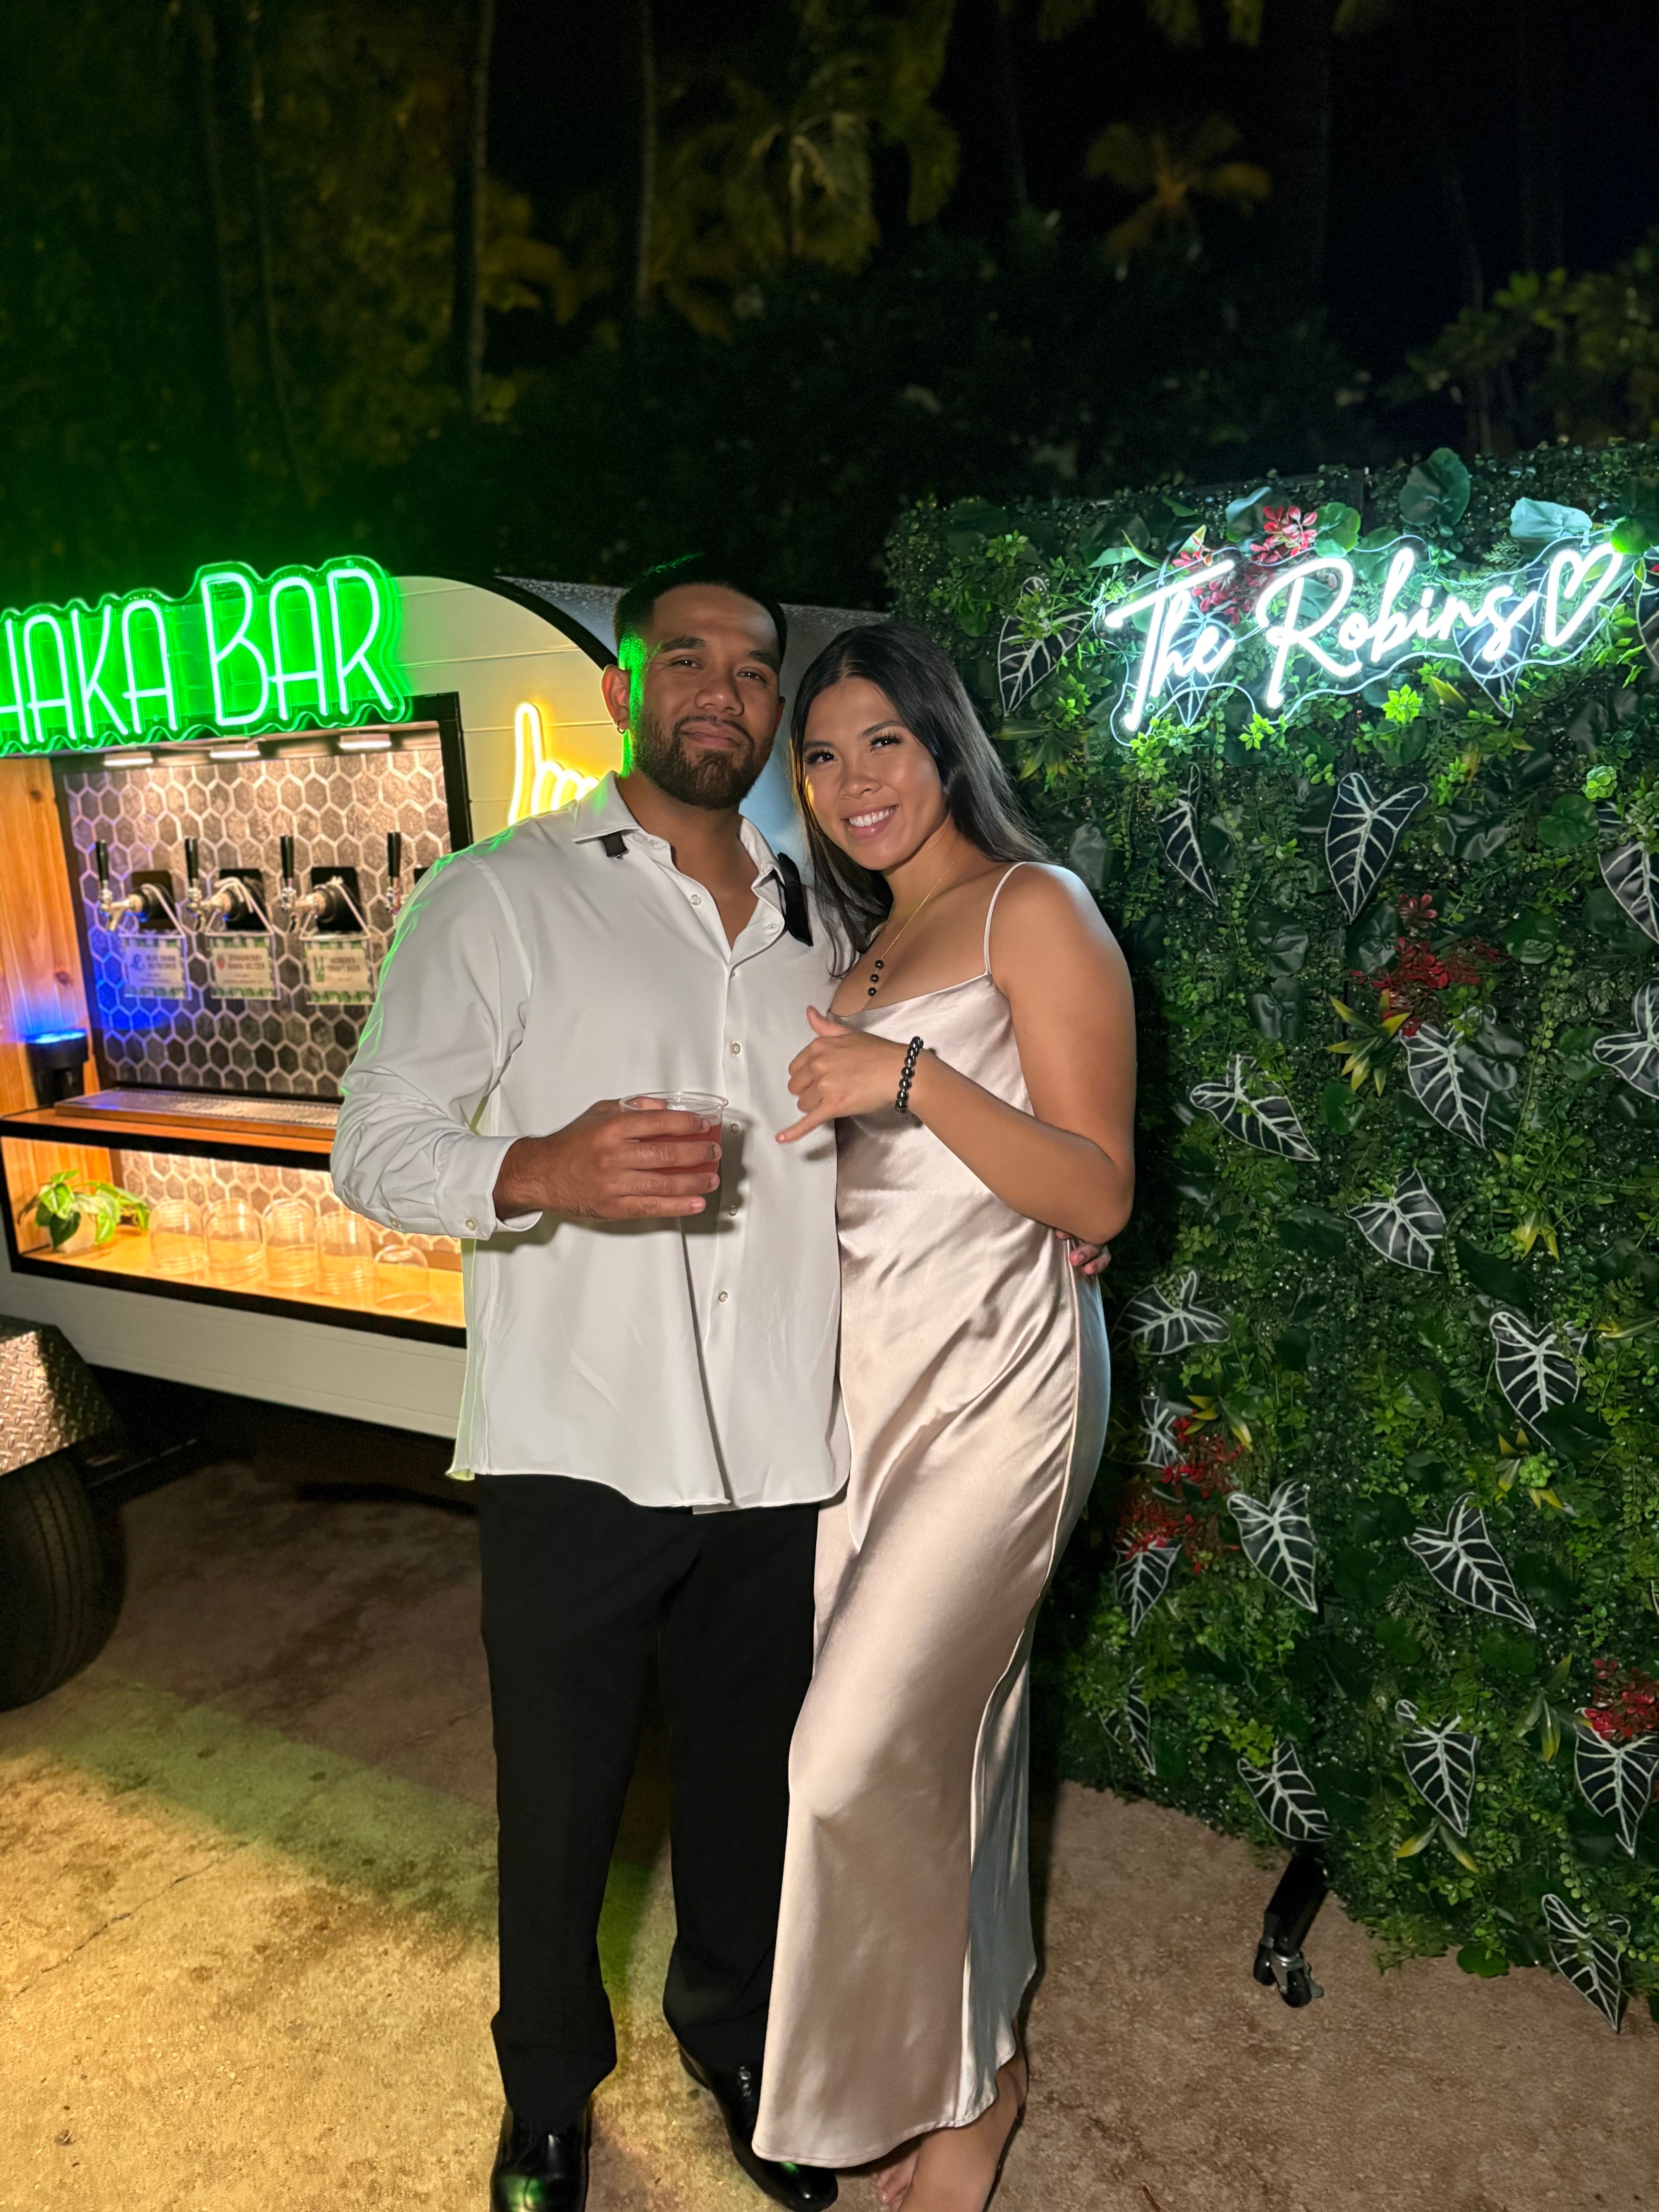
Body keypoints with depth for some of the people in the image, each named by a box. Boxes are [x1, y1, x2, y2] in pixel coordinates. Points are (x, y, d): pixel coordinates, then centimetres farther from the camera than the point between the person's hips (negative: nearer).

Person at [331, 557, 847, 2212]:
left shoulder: (816, 924, 11)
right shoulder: (498, 898, -4)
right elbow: (376, 1146, -8)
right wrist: (546, 1171, -28)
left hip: (780, 1458, 4)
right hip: (577, 1453, -3)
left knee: (750, 1781, 20)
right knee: (560, 1799, 14)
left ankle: (734, 2038, 50)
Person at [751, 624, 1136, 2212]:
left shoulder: (1032, 909, -6)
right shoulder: (867, 946, 18)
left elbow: (1097, 1197, -14)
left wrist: (911, 1079, -23)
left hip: (994, 1377, -7)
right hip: (872, 1368, 7)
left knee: (857, 1755, -8)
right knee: (946, 1721, 14)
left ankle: (966, 2081, 20)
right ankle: (975, 2048, 34)